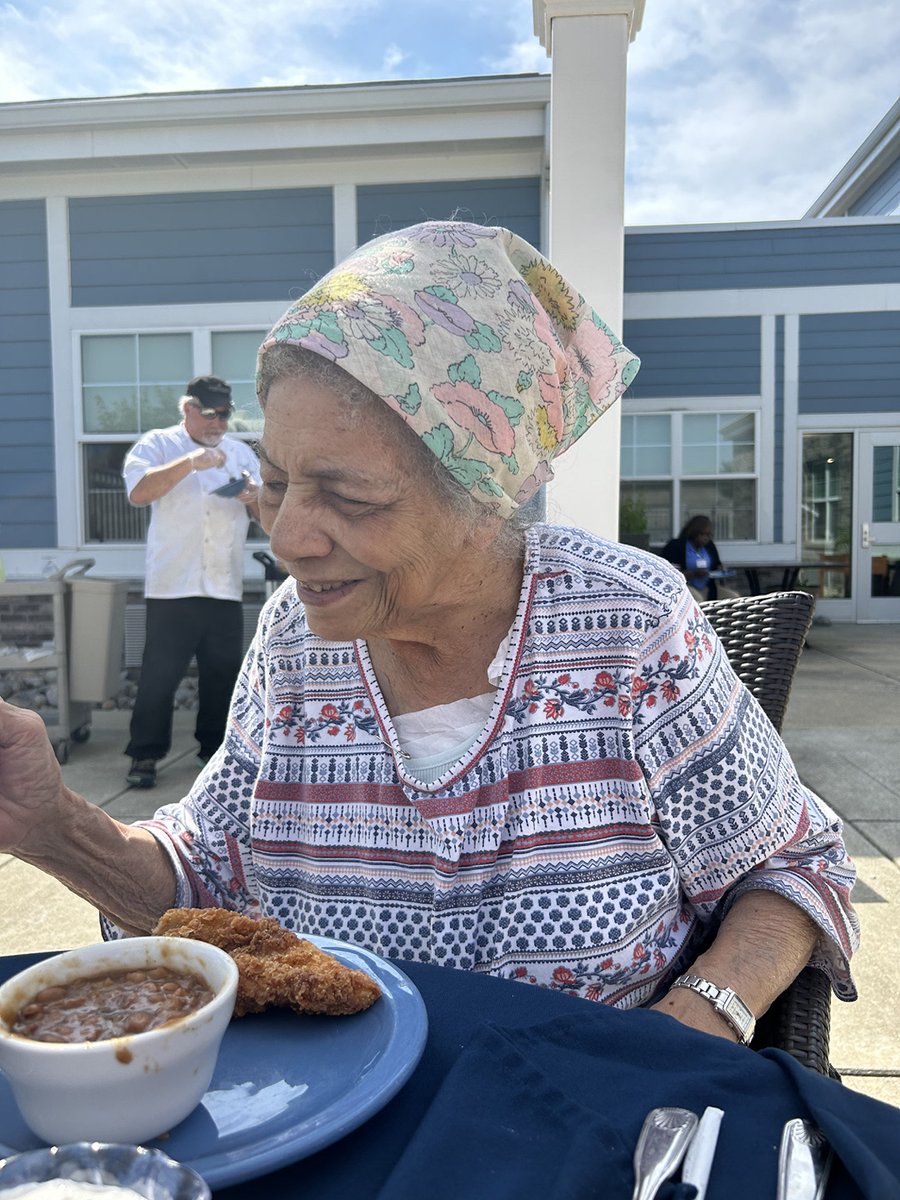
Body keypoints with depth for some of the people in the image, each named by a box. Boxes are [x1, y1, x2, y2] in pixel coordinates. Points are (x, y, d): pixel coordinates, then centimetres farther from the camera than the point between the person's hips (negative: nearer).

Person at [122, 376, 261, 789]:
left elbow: (265, 513, 15)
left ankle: (215, 745, 24)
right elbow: (138, 491, -15)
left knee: (222, 672, 10)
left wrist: (255, 497, -9)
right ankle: (145, 754, 11)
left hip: (225, 587, 4)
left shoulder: (241, 452, 15)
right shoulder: (158, 444, 2)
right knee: (160, 673, 0)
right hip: (172, 585, -4)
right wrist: (190, 462, -23)